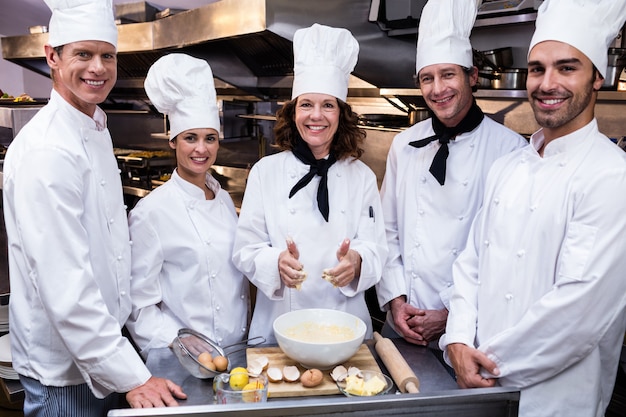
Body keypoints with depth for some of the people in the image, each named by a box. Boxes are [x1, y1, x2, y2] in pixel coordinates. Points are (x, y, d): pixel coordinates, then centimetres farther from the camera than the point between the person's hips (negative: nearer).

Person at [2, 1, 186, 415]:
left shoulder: (96, 130, 6)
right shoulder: (46, 150, -24)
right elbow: (65, 287, -27)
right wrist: (131, 377, -24)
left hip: (103, 350, 8)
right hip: (63, 371, -8)